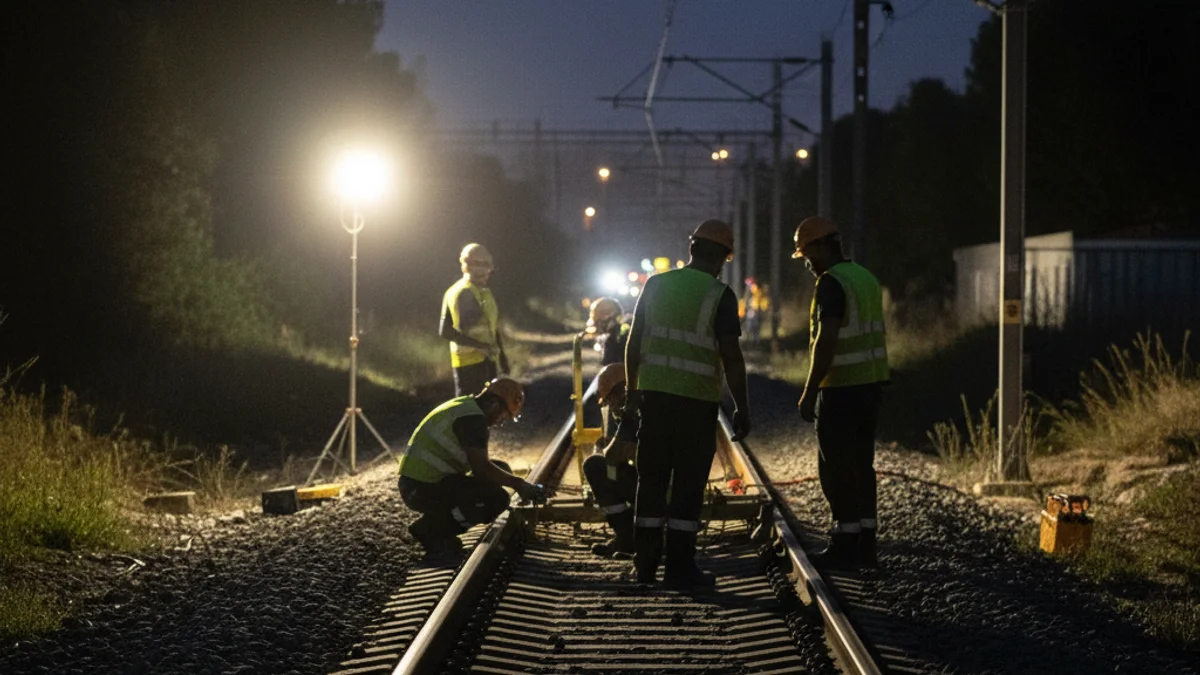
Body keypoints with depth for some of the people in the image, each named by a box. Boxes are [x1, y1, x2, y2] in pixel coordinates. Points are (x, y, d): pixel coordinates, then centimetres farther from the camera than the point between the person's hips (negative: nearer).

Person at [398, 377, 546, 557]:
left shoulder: (464, 407, 16)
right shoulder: (472, 418, -16)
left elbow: (477, 465, 24)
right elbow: (481, 468, -23)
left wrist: (510, 480, 19)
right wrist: (518, 484, -14)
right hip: (425, 489, -10)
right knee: (497, 499, -14)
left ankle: (434, 524, 10)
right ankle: (434, 530, -7)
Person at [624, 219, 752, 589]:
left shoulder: (656, 285, 5)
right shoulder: (719, 295, -9)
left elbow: (634, 342, 9)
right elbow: (731, 357, -12)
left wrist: (632, 390, 18)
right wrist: (742, 408, -5)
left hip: (654, 393, 4)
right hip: (697, 400, -4)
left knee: (651, 479, 11)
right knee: (688, 484, 1)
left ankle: (644, 564, 13)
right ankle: (679, 567, 1)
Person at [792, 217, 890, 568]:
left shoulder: (831, 282, -15)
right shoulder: (866, 278, 14)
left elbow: (826, 341, -22)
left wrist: (809, 392, -20)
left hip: (841, 387, -9)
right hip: (871, 382, 9)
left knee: (835, 466, -3)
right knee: (861, 463, 11)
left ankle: (846, 543, -2)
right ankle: (865, 543, 12)